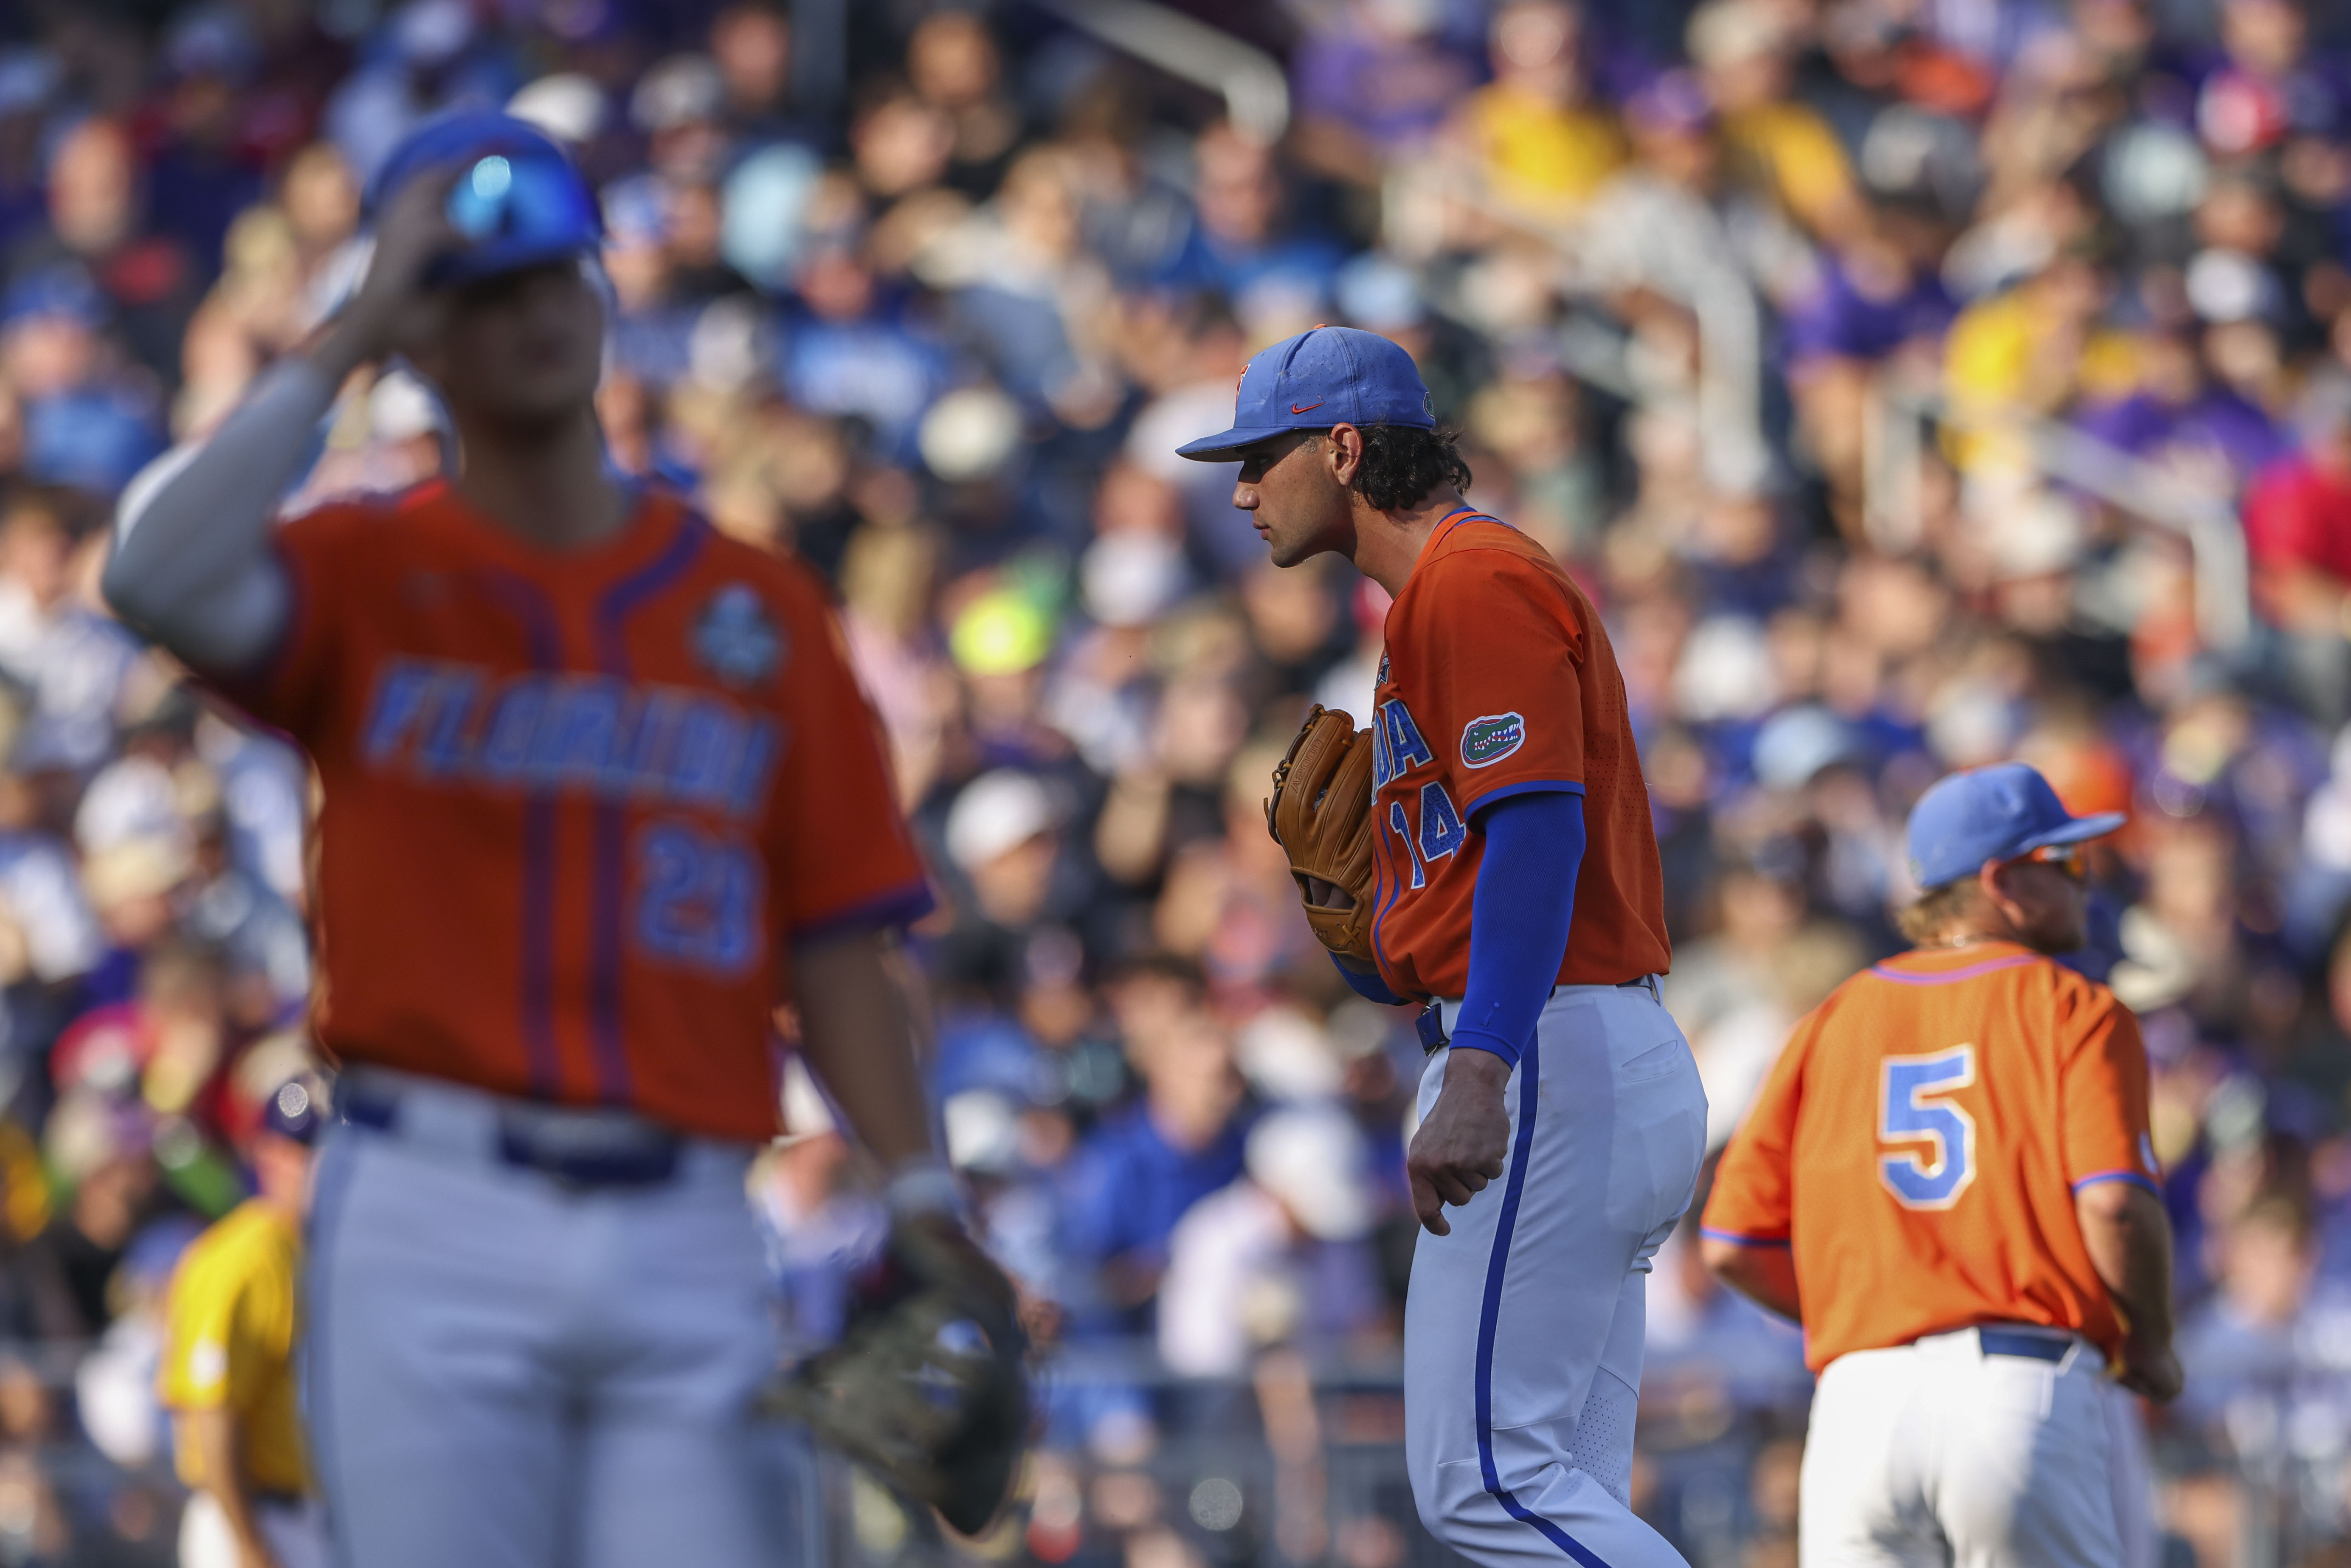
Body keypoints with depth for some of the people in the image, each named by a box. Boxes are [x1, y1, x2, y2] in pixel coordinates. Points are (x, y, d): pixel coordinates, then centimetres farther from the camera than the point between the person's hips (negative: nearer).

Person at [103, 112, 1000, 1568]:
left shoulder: (759, 606, 12)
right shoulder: (367, 572, 6)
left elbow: (837, 935, 9)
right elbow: (165, 576, -17)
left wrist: (923, 1198, -2)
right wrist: (350, 338, -10)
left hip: (686, 1235, 2)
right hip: (432, 1222, -2)